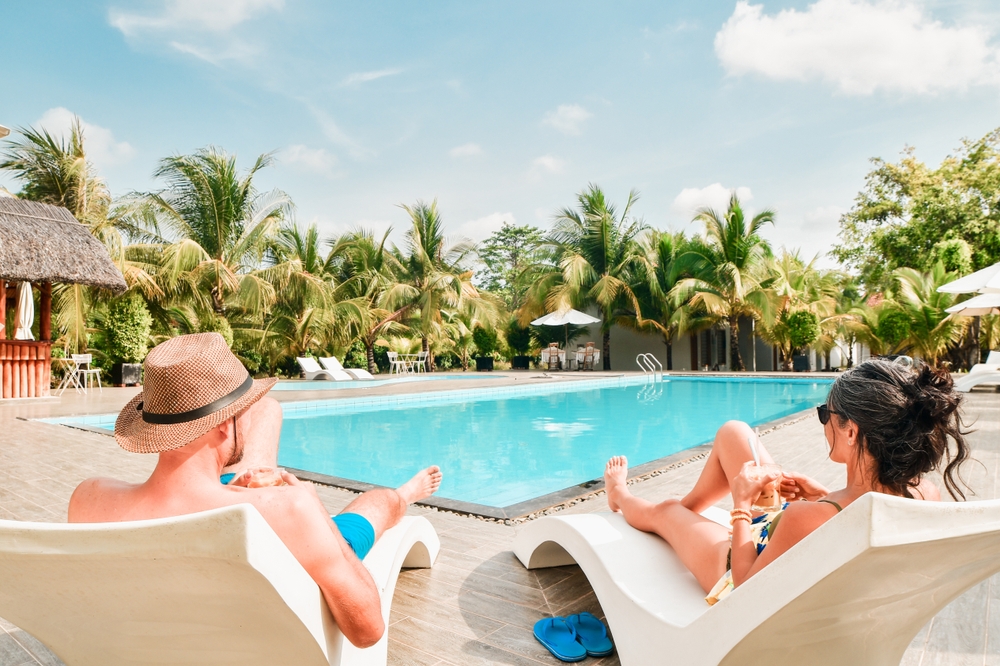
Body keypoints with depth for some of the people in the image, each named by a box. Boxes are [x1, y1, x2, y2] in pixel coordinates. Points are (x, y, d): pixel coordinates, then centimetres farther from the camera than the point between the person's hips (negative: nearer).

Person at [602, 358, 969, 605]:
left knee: (662, 511, 22)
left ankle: (620, 494, 60)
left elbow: (746, 588, -27)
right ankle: (689, 505, 41)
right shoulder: (926, 495, -26)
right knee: (732, 432, 13)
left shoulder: (808, 518, -46)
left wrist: (741, 506, -17)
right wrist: (824, 496, -5)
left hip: (750, 571, -5)